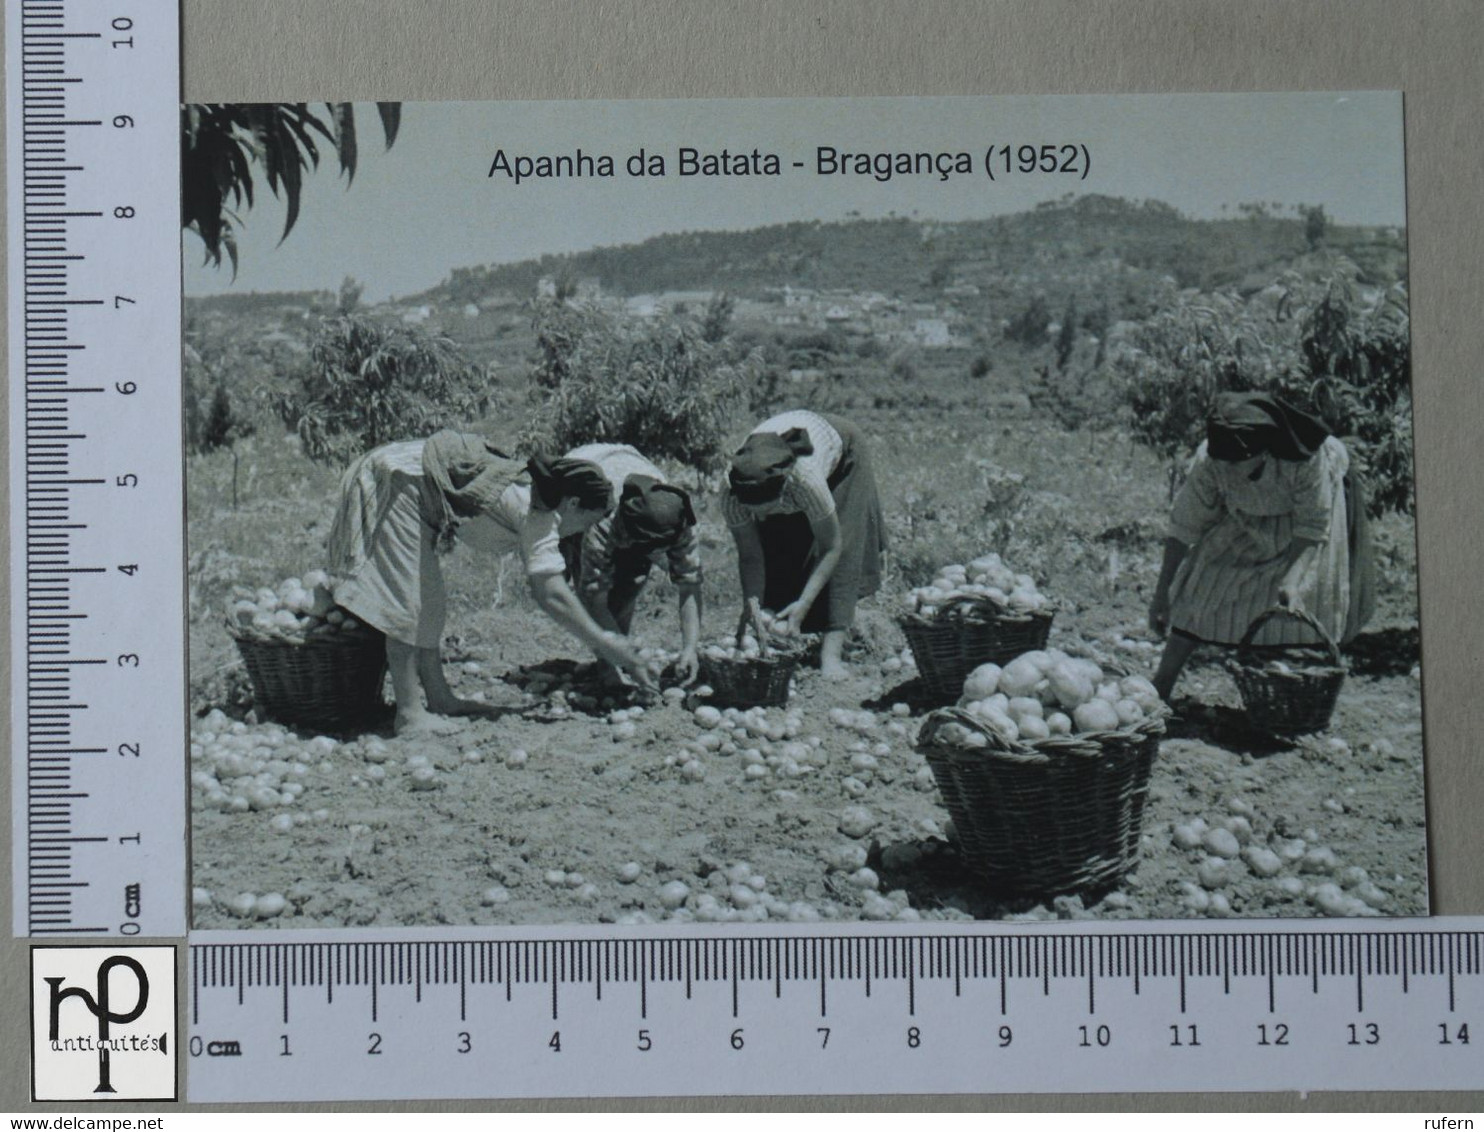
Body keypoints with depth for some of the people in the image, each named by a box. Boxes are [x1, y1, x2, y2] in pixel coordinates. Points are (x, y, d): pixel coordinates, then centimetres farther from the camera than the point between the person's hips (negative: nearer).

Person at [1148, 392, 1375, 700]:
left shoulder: (1307, 459, -42)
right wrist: (1161, 594, -21)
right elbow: (1184, 525, -24)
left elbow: (1313, 524, -27)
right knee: (1203, 585, -6)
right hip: (1247, 517, 2)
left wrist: (1291, 579, -38)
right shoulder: (1208, 461, -34)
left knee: (1305, 597, -14)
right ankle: (1158, 690, 1)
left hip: (1313, 498, -2)